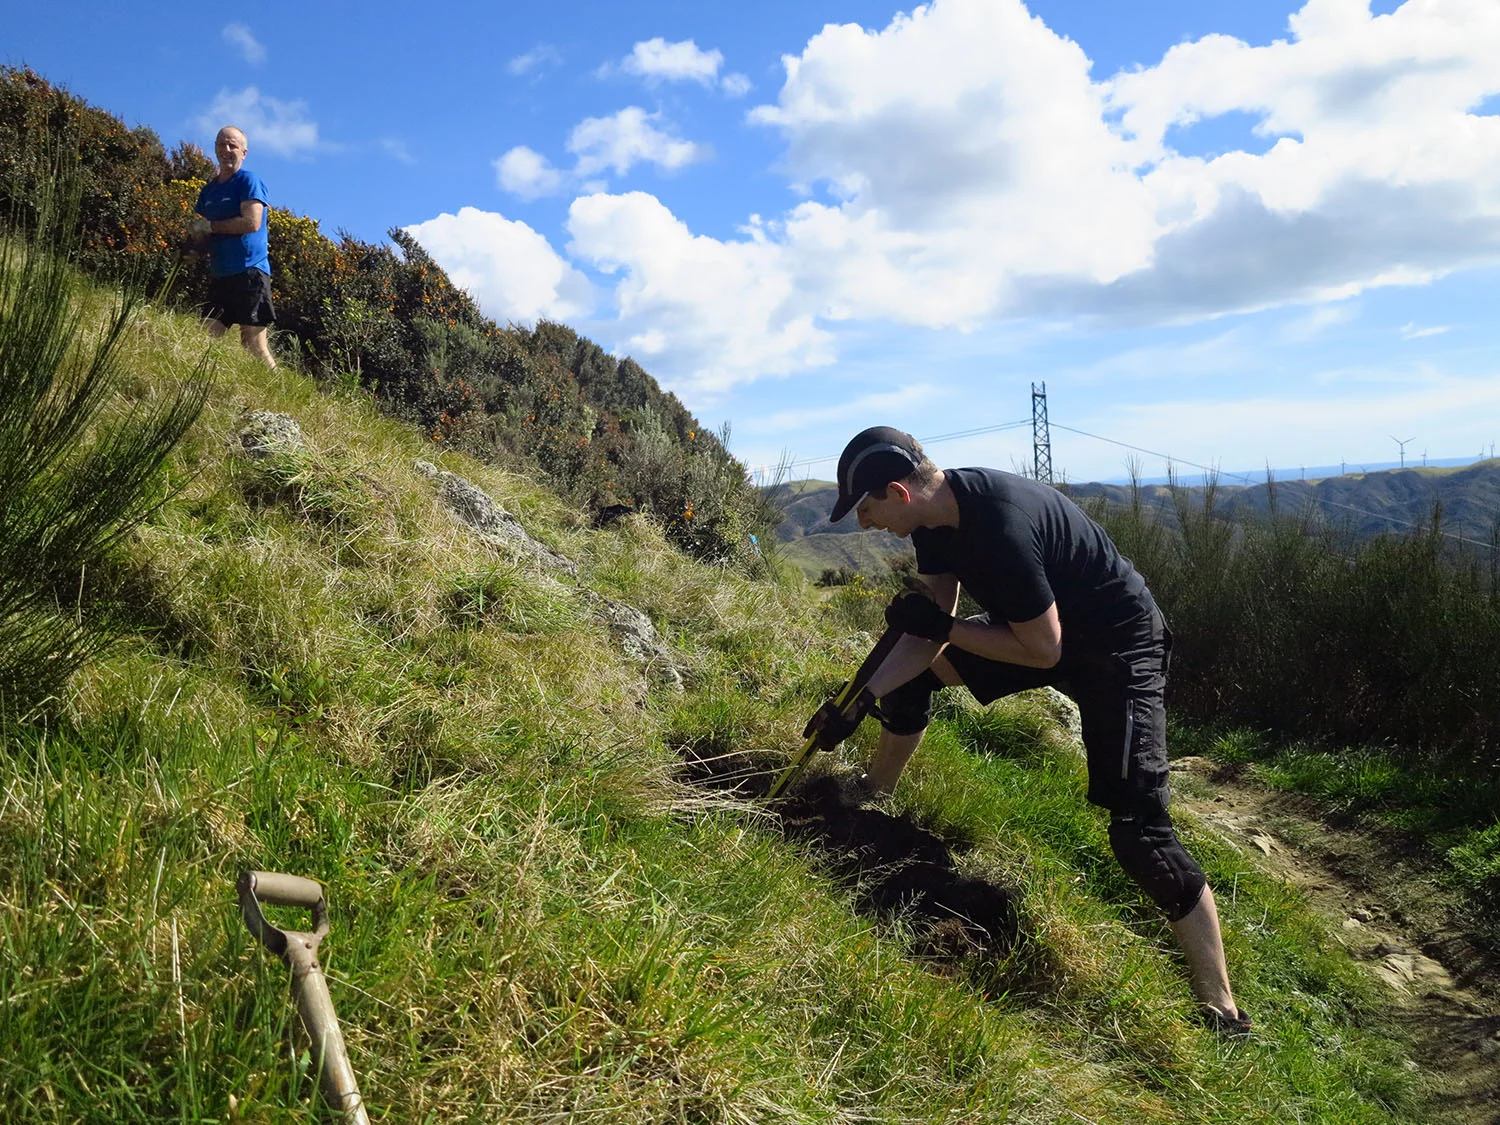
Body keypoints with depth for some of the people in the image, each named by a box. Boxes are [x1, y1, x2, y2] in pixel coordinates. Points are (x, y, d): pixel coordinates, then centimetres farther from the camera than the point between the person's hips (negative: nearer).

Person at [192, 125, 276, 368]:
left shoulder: (249, 181, -1)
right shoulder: (209, 189, 20)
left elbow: (252, 223, -14)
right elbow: (200, 229, 25)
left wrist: (210, 226, -5)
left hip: (249, 273, -7)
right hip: (219, 275, 7)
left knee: (253, 343, -10)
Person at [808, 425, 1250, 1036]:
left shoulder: (1000, 524, -35)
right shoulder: (937, 512, -7)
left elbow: (1042, 650, -27)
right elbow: (929, 632, -2)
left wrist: (939, 626, -20)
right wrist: (862, 702, -9)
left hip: (1118, 646, -9)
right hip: (1043, 624, 9)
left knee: (1138, 830, -15)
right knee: (915, 666, 12)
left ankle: (1223, 1013, -3)